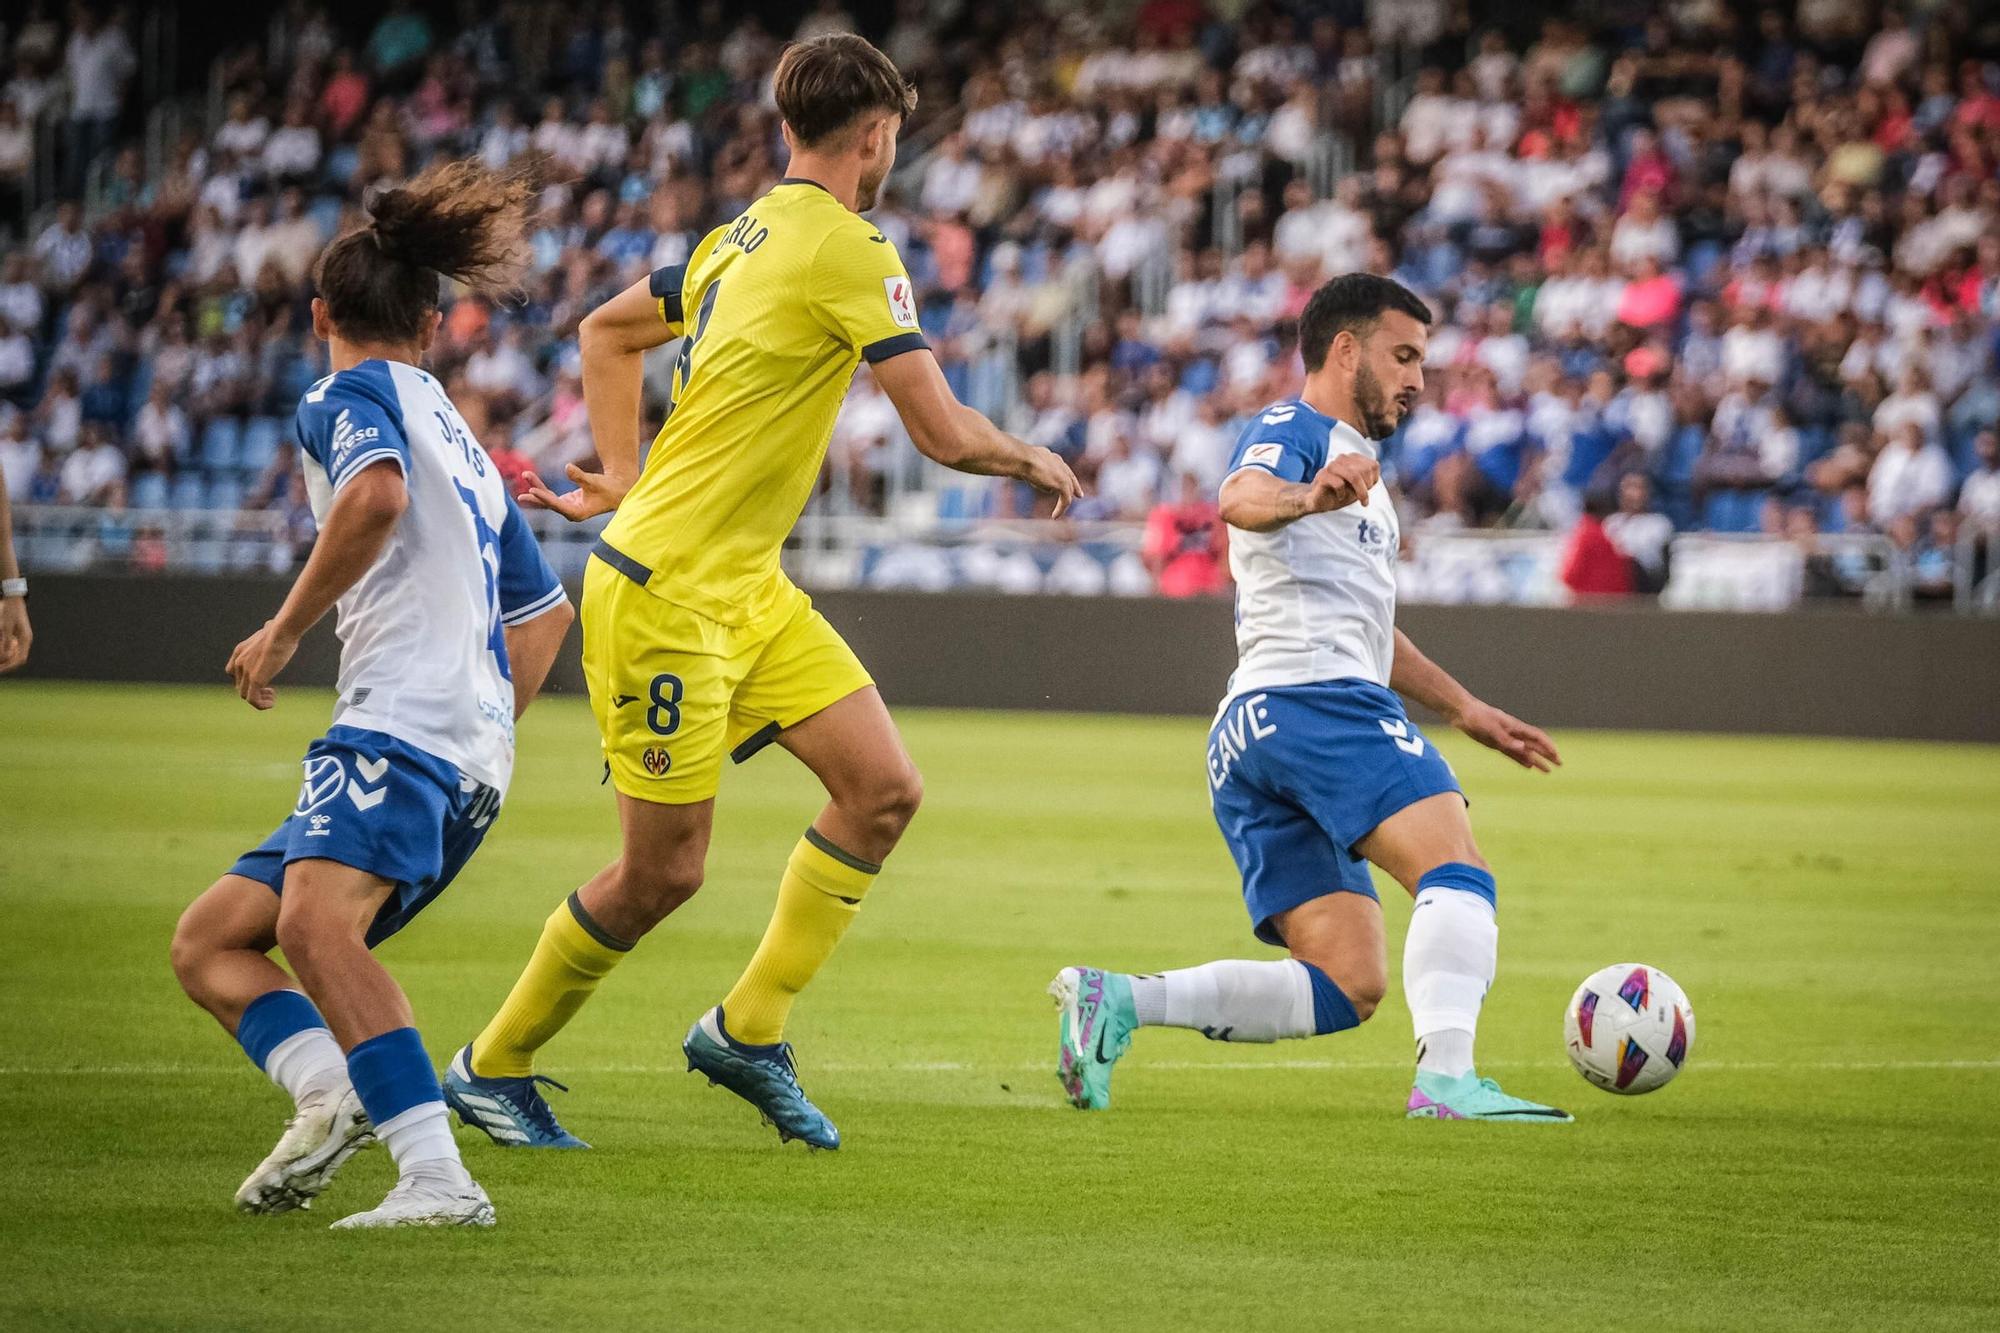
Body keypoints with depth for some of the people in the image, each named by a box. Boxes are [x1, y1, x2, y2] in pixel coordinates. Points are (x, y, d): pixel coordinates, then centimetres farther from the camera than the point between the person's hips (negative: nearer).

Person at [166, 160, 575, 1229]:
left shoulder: (348, 397, 5)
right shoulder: (460, 441, 33)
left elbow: (376, 495, -19)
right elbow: (544, 609, 39)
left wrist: (284, 631, -10)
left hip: (405, 718, -10)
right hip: (472, 760, 10)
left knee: (313, 918, -32)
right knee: (207, 939, 11)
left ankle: (438, 1179, -44)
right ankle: (329, 1089, -15)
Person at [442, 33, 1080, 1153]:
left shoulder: (742, 238, 10)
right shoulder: (850, 251, -16)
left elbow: (608, 330, 24)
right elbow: (946, 434, -17)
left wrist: (622, 475, 23)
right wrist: (1035, 460, 3)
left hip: (746, 591, 9)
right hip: (666, 590, -9)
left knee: (884, 789, 2)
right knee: (665, 872, -2)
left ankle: (749, 1030, 11)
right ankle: (493, 1067, 16)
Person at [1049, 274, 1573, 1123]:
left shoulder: (1355, 464, 34)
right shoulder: (1295, 431, 3)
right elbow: (1240, 500, -22)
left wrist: (1464, 710, 45)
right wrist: (1306, 498, -43)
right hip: (1317, 701, -10)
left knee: (1346, 987, -2)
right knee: (1456, 871, -22)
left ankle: (1116, 1000, -9)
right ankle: (1446, 1078, -40)